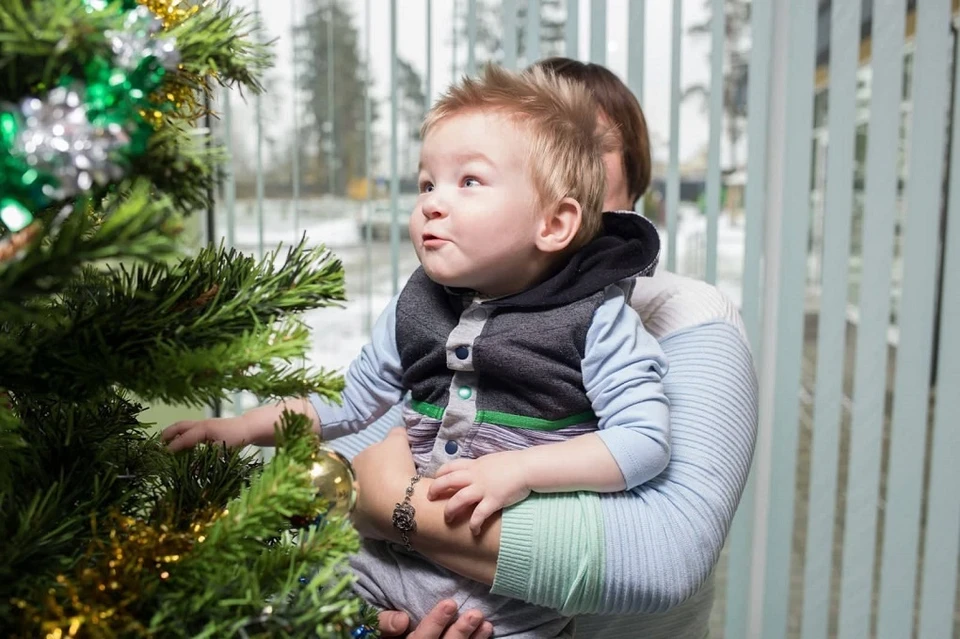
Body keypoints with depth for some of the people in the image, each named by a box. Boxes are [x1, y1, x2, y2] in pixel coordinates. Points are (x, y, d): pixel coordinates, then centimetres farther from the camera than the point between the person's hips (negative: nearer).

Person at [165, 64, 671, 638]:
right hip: (392, 555, 4)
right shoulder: (417, 306, 4)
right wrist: (240, 429, 8)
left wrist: (521, 469, -24)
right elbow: (351, 399, 14)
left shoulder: (596, 319, -11)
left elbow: (647, 440, -16)